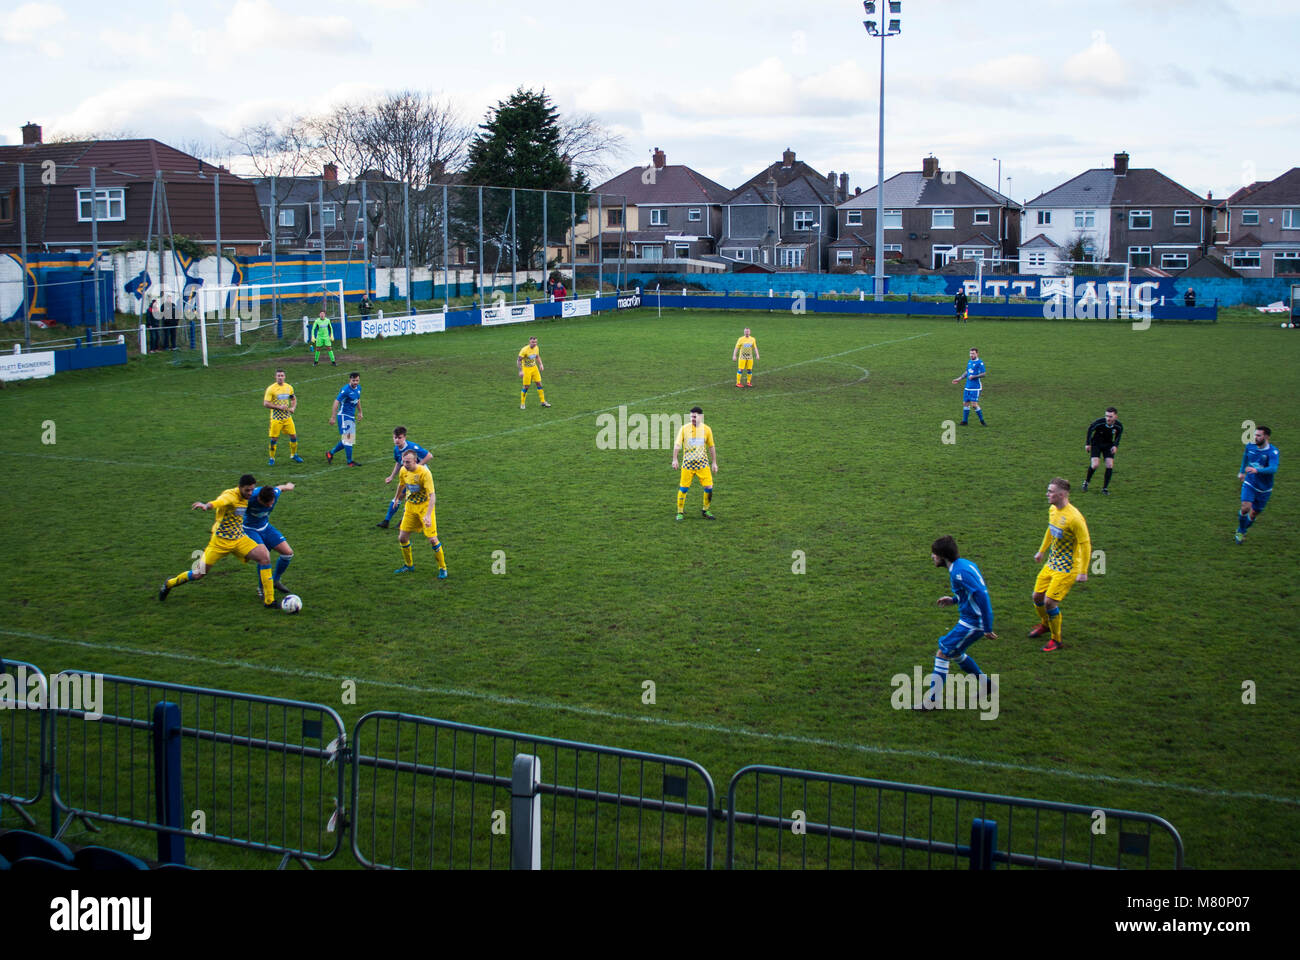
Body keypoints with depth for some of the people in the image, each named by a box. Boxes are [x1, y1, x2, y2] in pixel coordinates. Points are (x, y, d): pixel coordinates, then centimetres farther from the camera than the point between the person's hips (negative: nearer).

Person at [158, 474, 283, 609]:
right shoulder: (230, 495, -24)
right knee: (198, 574, -2)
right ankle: (168, 585, 30)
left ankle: (269, 601, -11)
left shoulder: (246, 498, 1)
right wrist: (206, 505, -69)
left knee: (264, 556, -16)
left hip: (239, 539, 6)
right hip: (220, 541, -6)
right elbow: (219, 502, -49)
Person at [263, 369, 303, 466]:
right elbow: (266, 403, -13)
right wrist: (279, 407, -20)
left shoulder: (289, 387, 6)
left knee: (293, 436, 4)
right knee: (274, 439, -3)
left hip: (287, 417, 4)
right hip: (276, 418, -4)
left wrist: (293, 408, 2)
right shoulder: (271, 389, -10)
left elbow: (294, 399, 22)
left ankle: (294, 455, 24)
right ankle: (271, 458, 12)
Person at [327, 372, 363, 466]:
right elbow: (336, 402, -18)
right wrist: (333, 417, -20)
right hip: (344, 416, -9)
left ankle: (330, 453, 26)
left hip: (351, 417, 9)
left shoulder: (358, 388, 7)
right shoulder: (346, 389, -18)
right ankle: (350, 462, -4)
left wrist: (359, 412, 27)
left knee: (346, 440, 11)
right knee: (348, 438, -9)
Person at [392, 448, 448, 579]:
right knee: (402, 538, 3)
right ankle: (408, 565, 26)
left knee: (433, 540, -10)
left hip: (425, 507, -6)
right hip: (410, 506, 6)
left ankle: (442, 568, 8)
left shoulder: (424, 473, -24)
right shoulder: (404, 471, -4)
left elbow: (432, 496, -28)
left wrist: (428, 515, -38)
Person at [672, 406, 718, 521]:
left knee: (709, 487, -4)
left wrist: (714, 463, 12)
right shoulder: (684, 428, -3)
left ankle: (705, 511, 15)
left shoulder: (706, 429, 2)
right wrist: (674, 459, -18)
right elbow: (677, 444, -7)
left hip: (703, 463, 2)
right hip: (688, 463, -2)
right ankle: (680, 513, 13)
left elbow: (711, 447, 12)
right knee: (683, 488, -2)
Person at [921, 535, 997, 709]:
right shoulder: (963, 564, 10)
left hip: (972, 623, -10)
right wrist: (955, 600, 14)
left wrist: (987, 628, -26)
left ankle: (931, 702, 1)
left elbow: (982, 595, -27)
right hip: (970, 621, 10)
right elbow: (976, 592, 22)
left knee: (942, 654, -4)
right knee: (954, 653, 23)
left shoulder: (959, 571, -21)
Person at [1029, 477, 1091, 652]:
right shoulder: (1052, 509, 1)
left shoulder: (1074, 517, -26)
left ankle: (1056, 640, 9)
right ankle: (1045, 624, 42)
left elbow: (1085, 544, -21)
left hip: (1067, 567, -8)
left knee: (1050, 601, -11)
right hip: (1052, 563, 8)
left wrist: (1083, 572, -19)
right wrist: (1041, 551, 29)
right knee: (1037, 596, 12)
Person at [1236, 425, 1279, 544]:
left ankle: (1241, 531, 36)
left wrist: (1257, 470, -53)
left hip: (1264, 489, -1)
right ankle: (1240, 532, 4)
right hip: (1249, 484, 1)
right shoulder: (1250, 446, -5)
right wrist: (1242, 471, 26)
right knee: (1245, 508, -20)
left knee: (1253, 514, 9)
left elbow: (1273, 469, -37)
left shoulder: (1273, 452, -21)